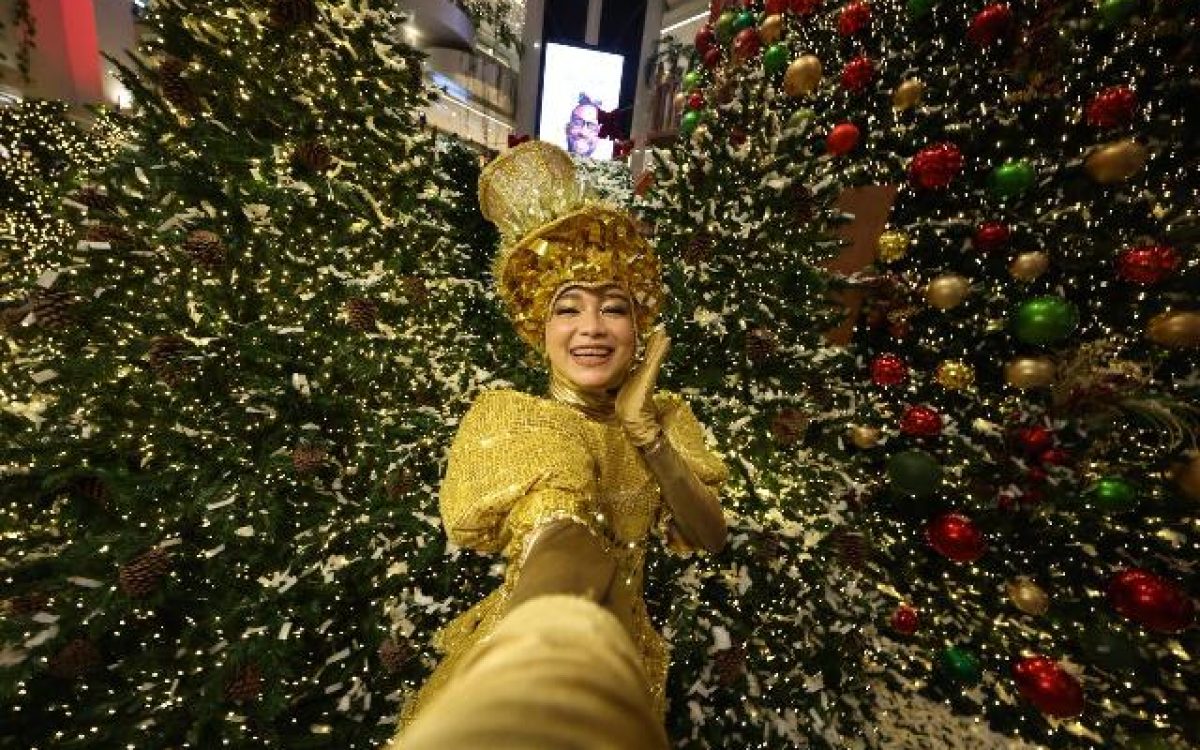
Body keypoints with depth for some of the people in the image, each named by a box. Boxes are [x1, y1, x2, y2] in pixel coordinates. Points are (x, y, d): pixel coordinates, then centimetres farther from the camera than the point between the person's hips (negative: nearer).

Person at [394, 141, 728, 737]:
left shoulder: (663, 415, -9)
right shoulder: (511, 419, -23)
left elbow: (709, 536, -14)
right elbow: (567, 556, -35)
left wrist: (644, 429, -25)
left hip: (627, 652, 5)